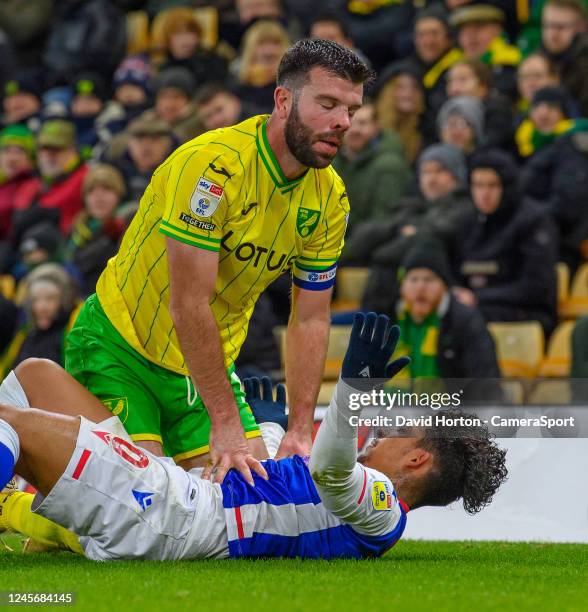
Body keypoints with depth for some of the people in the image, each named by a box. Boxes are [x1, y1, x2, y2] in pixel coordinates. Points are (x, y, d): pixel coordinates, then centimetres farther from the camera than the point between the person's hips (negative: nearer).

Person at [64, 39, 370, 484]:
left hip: (208, 364, 7)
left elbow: (311, 320, 2)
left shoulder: (331, 197, -4)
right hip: (120, 351, -7)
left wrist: (301, 430, -8)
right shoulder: (214, 164, -26)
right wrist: (226, 423, -27)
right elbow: (188, 306, -27)